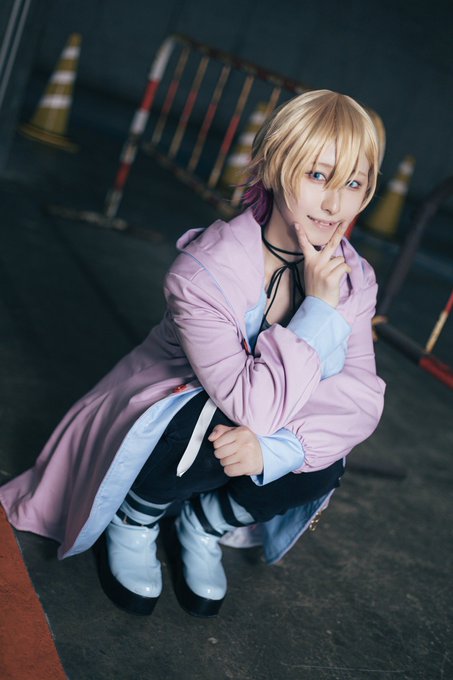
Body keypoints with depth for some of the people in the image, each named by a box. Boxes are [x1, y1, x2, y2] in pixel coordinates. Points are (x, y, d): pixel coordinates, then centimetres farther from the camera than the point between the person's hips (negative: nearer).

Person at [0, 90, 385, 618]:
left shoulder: (352, 280, -14)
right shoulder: (204, 271, -30)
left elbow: (363, 396, -20)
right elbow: (254, 405, -34)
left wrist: (275, 444, -36)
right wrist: (318, 308, -36)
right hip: (158, 423, -4)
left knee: (322, 464, -26)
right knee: (215, 432, -38)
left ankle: (205, 522, 4)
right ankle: (133, 518, -3)